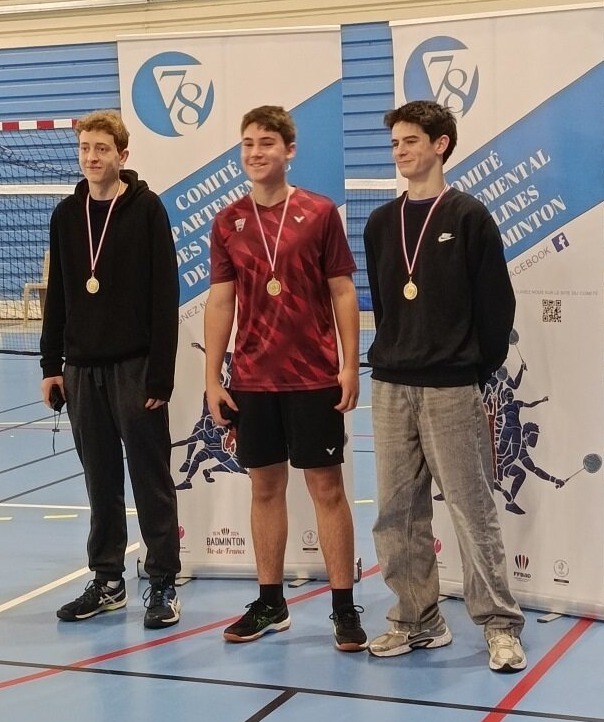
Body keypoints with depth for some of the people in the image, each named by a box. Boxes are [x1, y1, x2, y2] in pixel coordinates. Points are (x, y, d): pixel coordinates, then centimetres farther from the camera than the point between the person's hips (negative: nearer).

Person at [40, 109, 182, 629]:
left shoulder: (147, 210, -6)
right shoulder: (66, 216, 9)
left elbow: (165, 297, -9)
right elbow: (58, 297, 13)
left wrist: (161, 373, -13)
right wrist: (52, 364, 8)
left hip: (136, 367, -5)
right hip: (82, 369, 5)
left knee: (151, 480, 2)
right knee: (101, 483, 12)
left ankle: (163, 585, 11)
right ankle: (107, 581, 22)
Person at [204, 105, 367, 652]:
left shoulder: (320, 212, -2)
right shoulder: (228, 222, 5)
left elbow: (343, 292, -1)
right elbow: (220, 302, 6)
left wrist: (350, 366, -6)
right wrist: (212, 377, 2)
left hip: (314, 378, -3)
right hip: (251, 380, 3)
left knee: (327, 488, 2)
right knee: (265, 487, 11)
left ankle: (344, 608, 10)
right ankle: (271, 603, 23)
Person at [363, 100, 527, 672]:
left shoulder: (469, 217, -2)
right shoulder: (380, 224, 12)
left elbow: (497, 303, -3)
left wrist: (478, 371, -2)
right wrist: (390, 360, 12)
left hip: (451, 388, -5)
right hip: (390, 388, 5)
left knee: (471, 506, -3)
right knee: (397, 511, 7)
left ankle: (501, 625, 5)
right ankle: (417, 619, 17)